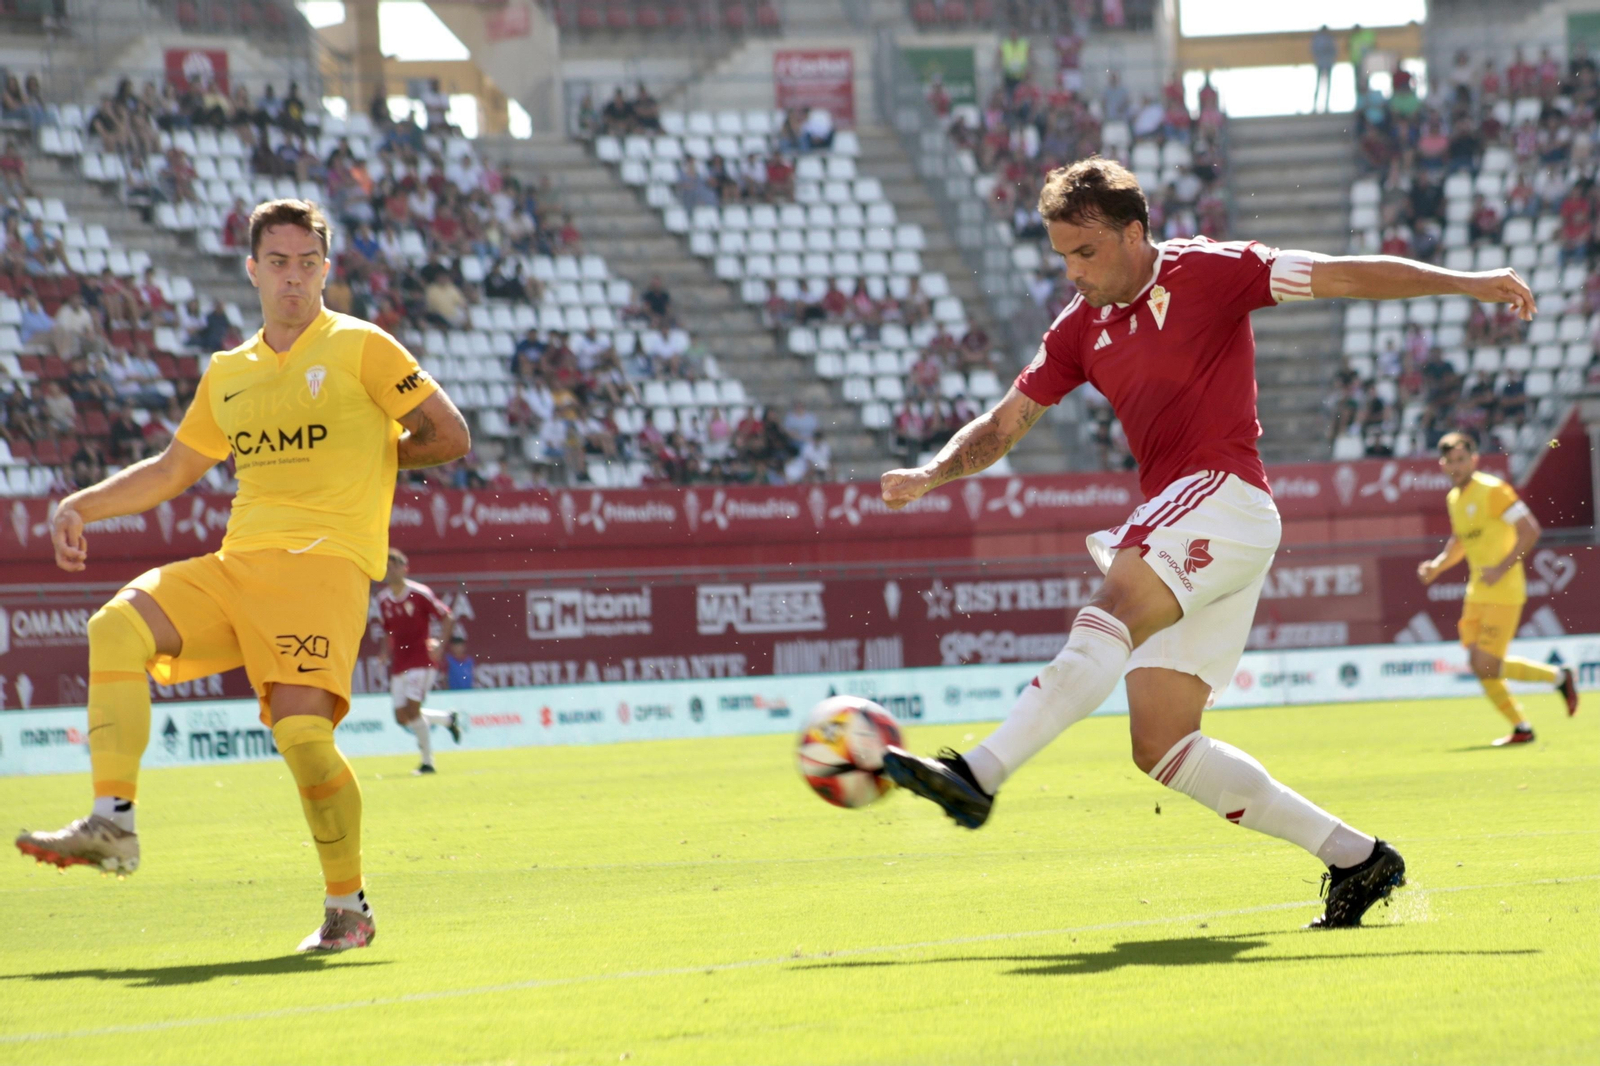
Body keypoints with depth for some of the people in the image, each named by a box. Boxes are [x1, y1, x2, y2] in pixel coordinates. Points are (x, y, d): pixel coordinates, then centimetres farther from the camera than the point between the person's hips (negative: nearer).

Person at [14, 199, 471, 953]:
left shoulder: (359, 348, 3)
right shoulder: (228, 374, 19)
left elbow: (450, 435, 4)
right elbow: (172, 471, 28)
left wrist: (369, 455, 8)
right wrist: (80, 506, 17)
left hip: (324, 560, -6)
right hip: (237, 563, 6)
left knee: (301, 727, -22)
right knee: (117, 626, -17)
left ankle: (348, 907, -4)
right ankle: (113, 821, -23)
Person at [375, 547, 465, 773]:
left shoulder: (420, 594, -9)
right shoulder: (383, 599, 7)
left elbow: (447, 617, -5)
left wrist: (438, 645, -17)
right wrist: (387, 652, 5)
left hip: (422, 661, -6)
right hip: (399, 665, 6)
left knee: (412, 709, -18)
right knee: (402, 717, 2)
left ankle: (428, 761, -6)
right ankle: (448, 718, 27)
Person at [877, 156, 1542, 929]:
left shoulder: (1203, 272, -2)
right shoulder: (1082, 329, 17)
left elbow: (1344, 277, -3)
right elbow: (1004, 424, 20)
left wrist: (1465, 283, -9)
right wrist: (929, 475, 2)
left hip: (1223, 498, -8)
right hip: (1168, 522, 8)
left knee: (1108, 618, -31)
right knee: (1160, 748, -1)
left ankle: (978, 777, -43)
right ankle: (1356, 860, 4)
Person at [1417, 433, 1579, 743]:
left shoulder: (1492, 490, -13)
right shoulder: (1454, 499, 12)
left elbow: (1530, 531, -17)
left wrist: (1501, 568, -22)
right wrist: (1436, 566, 9)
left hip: (1503, 592, -8)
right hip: (1477, 594, 8)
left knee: (1488, 667, -12)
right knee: (1480, 667, 4)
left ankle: (1559, 677, 7)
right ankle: (1521, 728, 16)